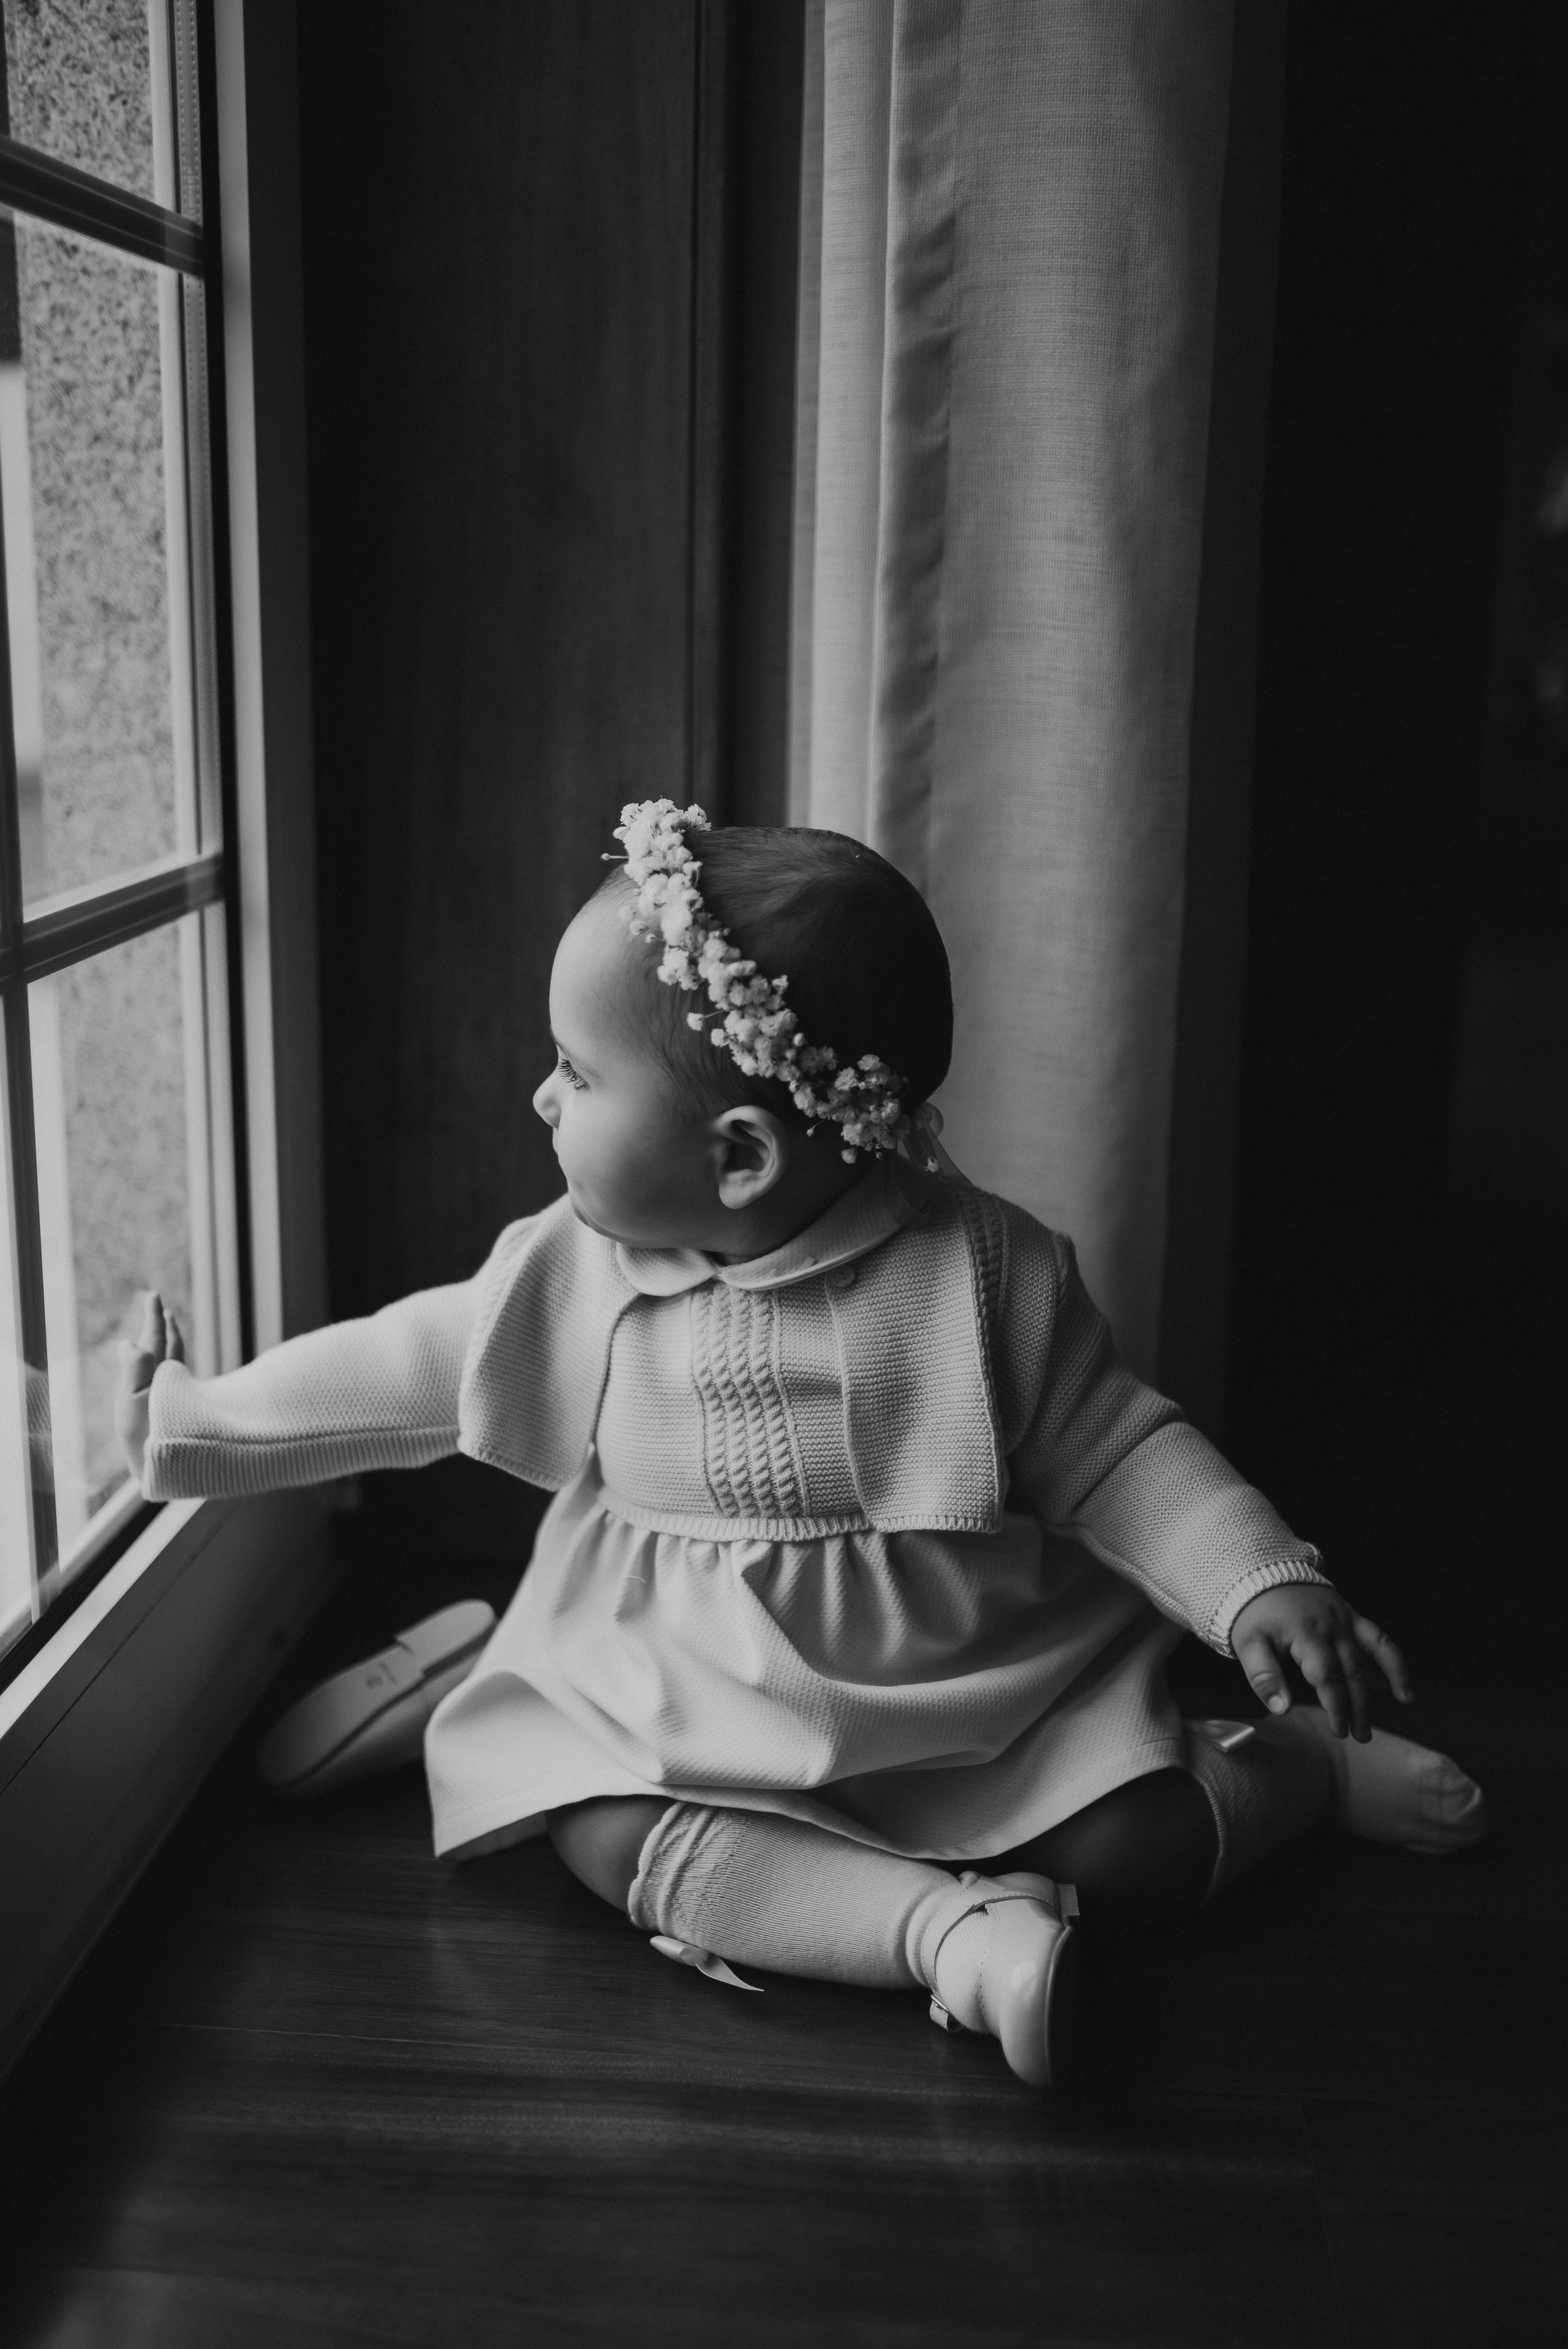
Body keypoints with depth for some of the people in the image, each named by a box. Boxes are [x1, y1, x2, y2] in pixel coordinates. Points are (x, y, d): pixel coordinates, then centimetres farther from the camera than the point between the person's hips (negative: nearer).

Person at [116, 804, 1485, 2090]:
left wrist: (1265, 1584, -22)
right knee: (604, 1835, -23)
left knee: (1140, 1841, -17)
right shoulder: (577, 1276, -5)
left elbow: (1116, 1450, -9)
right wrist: (196, 1422, 10)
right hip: (688, 1708, 3)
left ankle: (1299, 1761, 15)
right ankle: (947, 1924, -32)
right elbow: (401, 1373, 6)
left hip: (978, 1698, -2)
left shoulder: (982, 1273, -15)